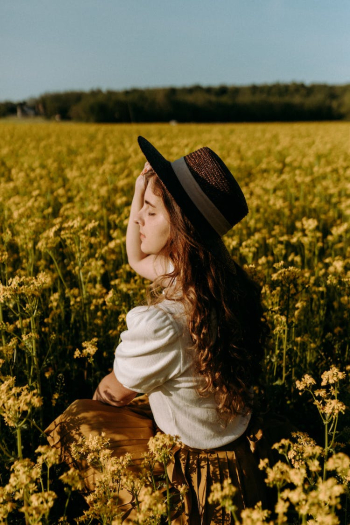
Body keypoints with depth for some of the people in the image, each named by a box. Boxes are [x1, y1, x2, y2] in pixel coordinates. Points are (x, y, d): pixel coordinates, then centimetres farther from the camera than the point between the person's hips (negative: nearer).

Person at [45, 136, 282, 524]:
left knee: (72, 424, 12)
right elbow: (138, 259, 3)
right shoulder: (220, 278, -16)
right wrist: (142, 191, -10)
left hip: (193, 462, -7)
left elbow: (113, 395, -18)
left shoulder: (159, 324, -39)